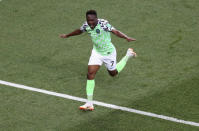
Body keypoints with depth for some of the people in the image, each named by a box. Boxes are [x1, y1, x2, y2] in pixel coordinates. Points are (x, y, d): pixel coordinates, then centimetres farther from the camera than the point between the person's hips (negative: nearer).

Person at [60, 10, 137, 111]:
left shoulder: (103, 24, -27)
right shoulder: (86, 25, -8)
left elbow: (115, 31, -39)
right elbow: (79, 31, 13)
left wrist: (126, 38, -55)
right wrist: (67, 35, 28)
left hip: (108, 52, -5)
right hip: (96, 52, 5)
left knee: (113, 73, 17)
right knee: (90, 74, -9)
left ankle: (128, 55, 41)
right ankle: (89, 104, -6)